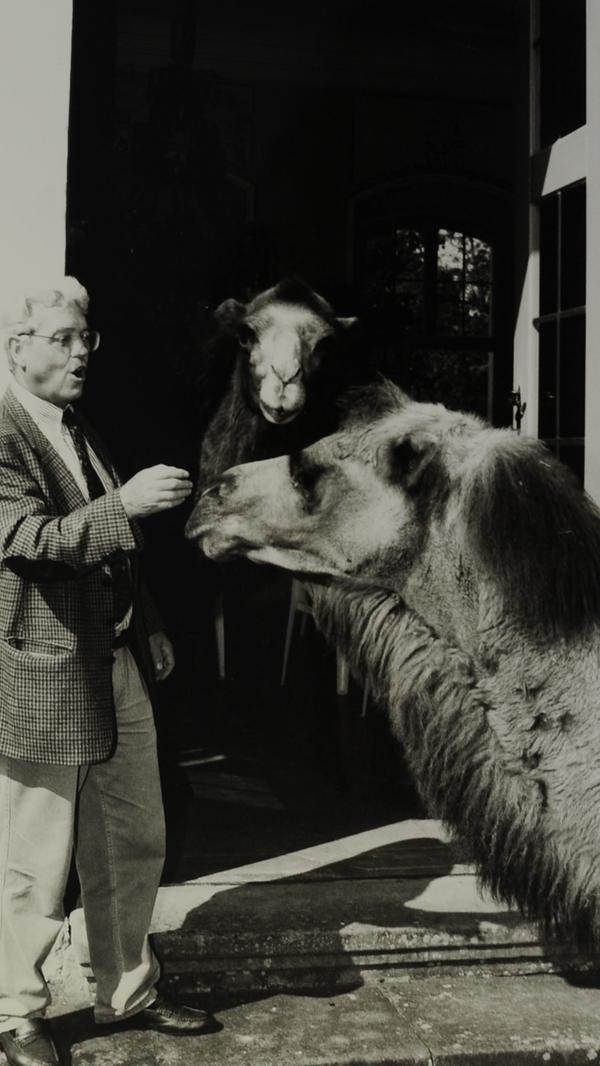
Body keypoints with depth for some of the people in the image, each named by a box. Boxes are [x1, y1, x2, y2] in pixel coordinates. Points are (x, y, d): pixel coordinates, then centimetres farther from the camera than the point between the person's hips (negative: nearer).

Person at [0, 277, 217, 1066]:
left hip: (118, 667, 8)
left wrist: (148, 635, 16)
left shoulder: (78, 429, 14)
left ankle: (128, 992, 36)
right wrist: (124, 503, -33)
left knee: (134, 843, 17)